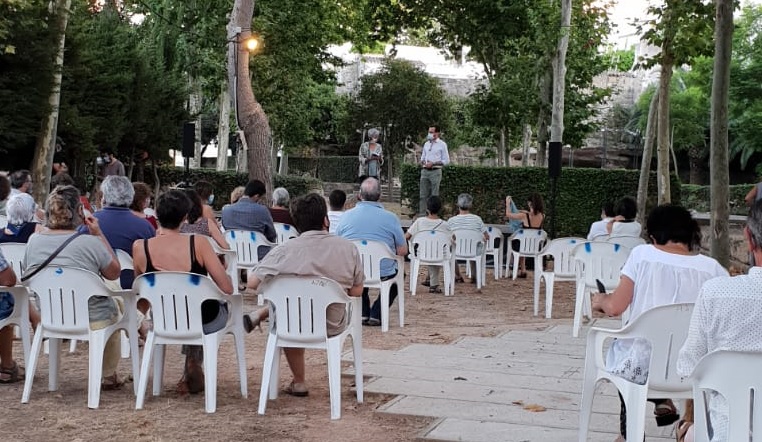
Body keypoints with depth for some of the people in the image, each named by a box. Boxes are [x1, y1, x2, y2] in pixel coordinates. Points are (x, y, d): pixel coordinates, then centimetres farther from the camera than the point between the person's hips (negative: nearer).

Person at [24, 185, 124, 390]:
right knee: (112, 306, 31)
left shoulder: (34, 240, -6)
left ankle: (108, 375, 40)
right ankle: (108, 376, 37)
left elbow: (27, 272, 11)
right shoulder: (90, 242, -19)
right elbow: (114, 273, -3)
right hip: (90, 321, -5)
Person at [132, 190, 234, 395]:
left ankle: (190, 372, 39)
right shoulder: (198, 243, -20)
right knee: (224, 303, 33)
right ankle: (193, 364, 32)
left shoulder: (140, 248, -12)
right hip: (205, 322, -3)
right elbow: (227, 289, -17)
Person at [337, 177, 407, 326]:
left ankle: (363, 313, 28)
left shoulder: (346, 216, -5)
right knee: (399, 271, 31)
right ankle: (376, 314, 20)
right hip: (383, 273, -2)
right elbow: (403, 251, -6)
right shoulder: (390, 218, -11)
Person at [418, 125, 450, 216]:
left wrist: (433, 163, -13)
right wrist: (422, 162, -2)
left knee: (434, 195, -2)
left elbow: (446, 161, -3)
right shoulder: (426, 144, 14)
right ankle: (421, 214, 4)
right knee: (423, 194, 2)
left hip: (435, 171, -5)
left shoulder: (442, 144, -1)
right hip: (425, 171, 5)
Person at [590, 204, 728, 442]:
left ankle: (661, 401, 23)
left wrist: (601, 301, 14)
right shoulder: (712, 268, -4)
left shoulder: (642, 254, -7)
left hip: (641, 367, -2)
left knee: (619, 346, 33)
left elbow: (615, 307, -8)